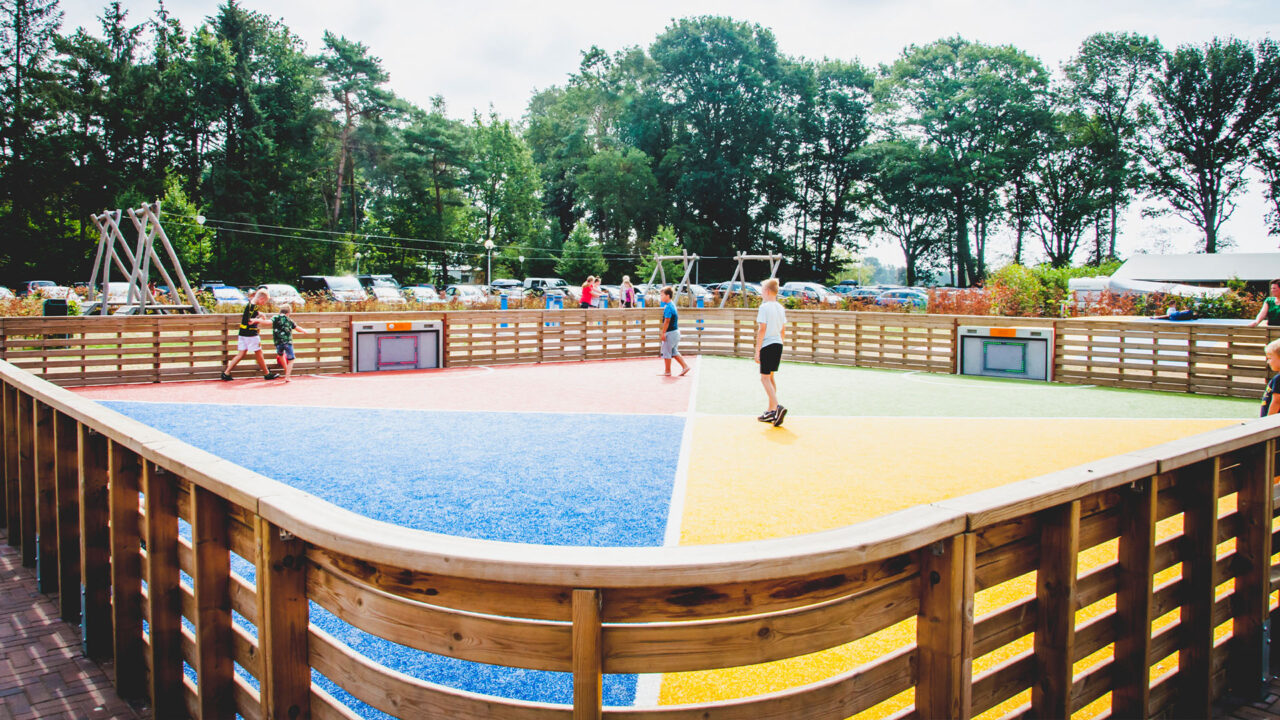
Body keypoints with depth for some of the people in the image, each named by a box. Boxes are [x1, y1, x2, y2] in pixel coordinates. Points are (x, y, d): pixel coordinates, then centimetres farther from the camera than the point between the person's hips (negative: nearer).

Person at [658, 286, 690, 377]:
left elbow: (667, 321, -21)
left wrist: (663, 333, -18)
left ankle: (667, 372, 8)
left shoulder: (668, 307, -18)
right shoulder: (673, 305, 11)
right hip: (676, 331, 9)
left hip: (670, 332, -9)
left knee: (666, 352, 1)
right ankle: (685, 366, 13)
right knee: (674, 352, 17)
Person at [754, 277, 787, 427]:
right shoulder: (780, 308, 11)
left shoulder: (764, 307, -11)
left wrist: (757, 350, -11)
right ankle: (772, 411, 19)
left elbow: (762, 330, -14)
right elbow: (783, 331, 15)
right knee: (770, 377, 16)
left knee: (765, 378, -4)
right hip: (778, 345, 8)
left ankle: (777, 407, -20)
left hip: (767, 345, -8)